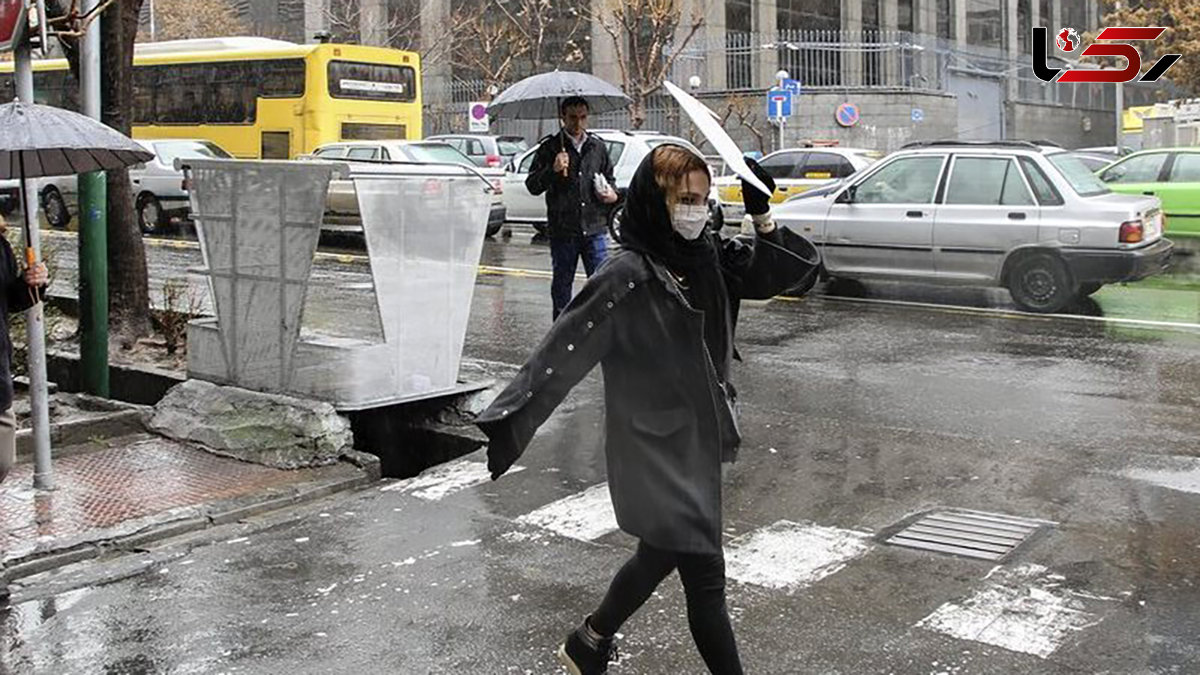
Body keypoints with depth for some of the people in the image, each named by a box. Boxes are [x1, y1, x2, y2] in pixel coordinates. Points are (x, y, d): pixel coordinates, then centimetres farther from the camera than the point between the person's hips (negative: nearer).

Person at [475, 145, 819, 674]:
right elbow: (563, 352, -24)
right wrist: (508, 421, -28)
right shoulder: (628, 276, -20)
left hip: (698, 439, 9)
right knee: (704, 575, -2)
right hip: (656, 448, -8)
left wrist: (762, 215, -9)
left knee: (663, 552, 23)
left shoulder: (708, 256, 2)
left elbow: (788, 268, 7)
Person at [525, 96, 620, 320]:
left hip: (595, 228, 2)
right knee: (562, 283, 8)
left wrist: (612, 193, 3)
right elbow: (532, 186, -1)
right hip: (562, 231, -2)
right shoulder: (550, 148, 1)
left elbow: (609, 177, 25)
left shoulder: (598, 147, 11)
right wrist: (553, 171, -18)